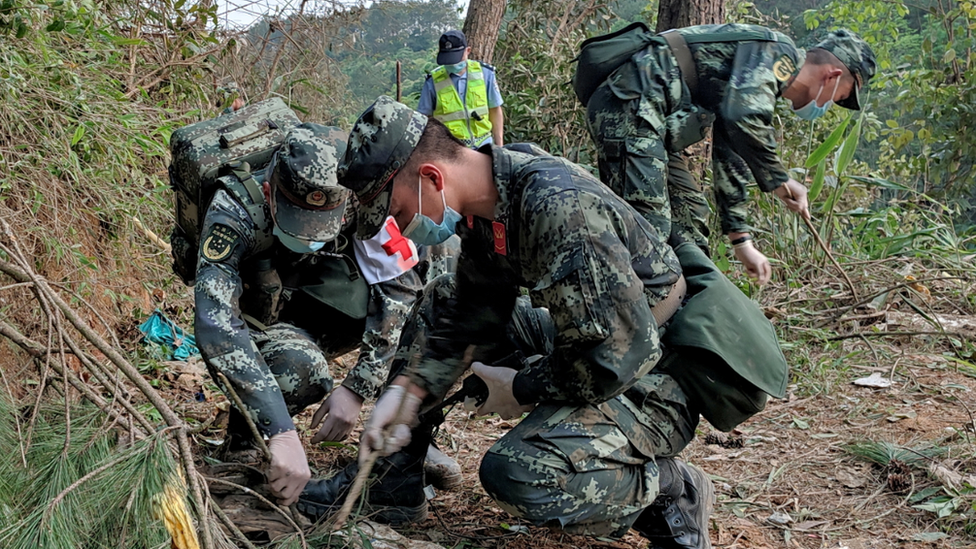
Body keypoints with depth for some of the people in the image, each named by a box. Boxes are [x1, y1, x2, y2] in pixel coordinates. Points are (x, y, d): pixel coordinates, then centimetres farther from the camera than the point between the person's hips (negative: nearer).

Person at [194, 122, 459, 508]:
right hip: (263, 329, -3)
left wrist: (357, 388, -30)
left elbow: (400, 287, -23)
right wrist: (281, 432, -52)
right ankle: (243, 446, -5)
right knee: (302, 369, -38)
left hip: (330, 321, 3)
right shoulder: (235, 215, -33)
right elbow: (215, 323, -43)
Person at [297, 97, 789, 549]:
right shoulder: (487, 199, -2)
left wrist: (522, 388, -16)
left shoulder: (556, 206, -31)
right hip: (591, 344, 9)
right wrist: (406, 390, -5)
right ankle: (386, 479, 16)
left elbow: (622, 355, -32)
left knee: (516, 474, -30)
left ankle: (669, 490, -4)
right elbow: (472, 313, 6)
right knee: (441, 304, 11)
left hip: (652, 383, -9)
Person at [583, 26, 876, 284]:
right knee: (649, 222, -19)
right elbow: (743, 115, -25)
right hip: (627, 105, -11)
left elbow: (731, 160, 27)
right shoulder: (779, 52, -5)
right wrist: (778, 179, -14)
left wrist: (742, 242, 25)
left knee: (690, 215, 14)